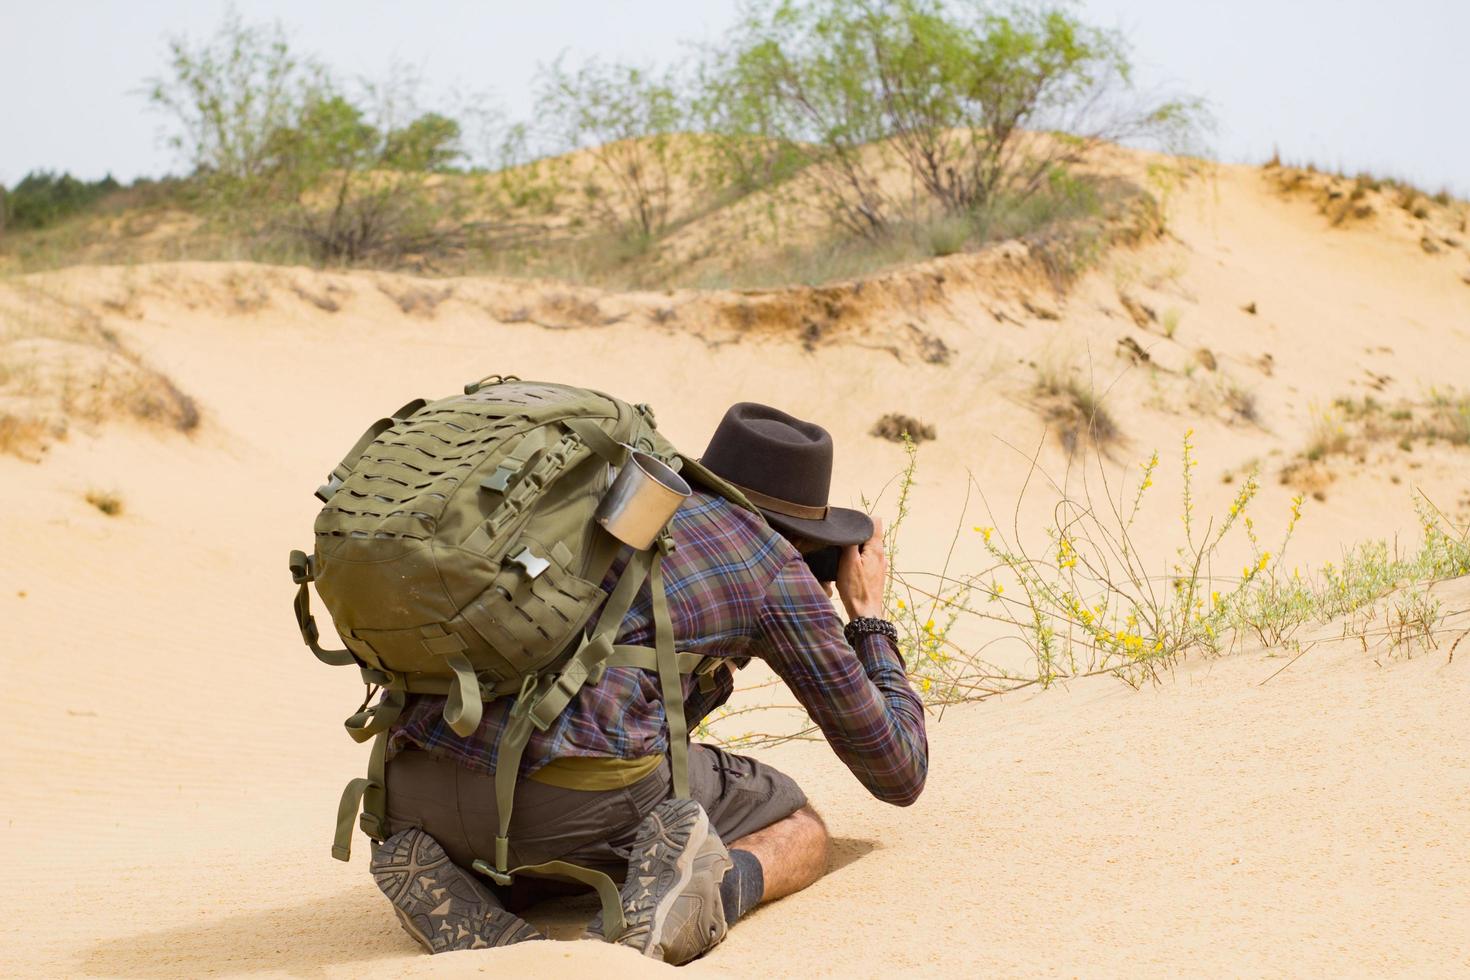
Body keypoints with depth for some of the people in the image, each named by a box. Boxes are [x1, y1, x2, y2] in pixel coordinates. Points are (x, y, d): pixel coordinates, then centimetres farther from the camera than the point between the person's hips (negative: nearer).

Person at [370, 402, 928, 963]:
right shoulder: (777, 565, 15)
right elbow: (899, 773, 23)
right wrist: (869, 615, 36)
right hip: (582, 789, -5)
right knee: (800, 835, 23)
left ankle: (450, 894, 6)